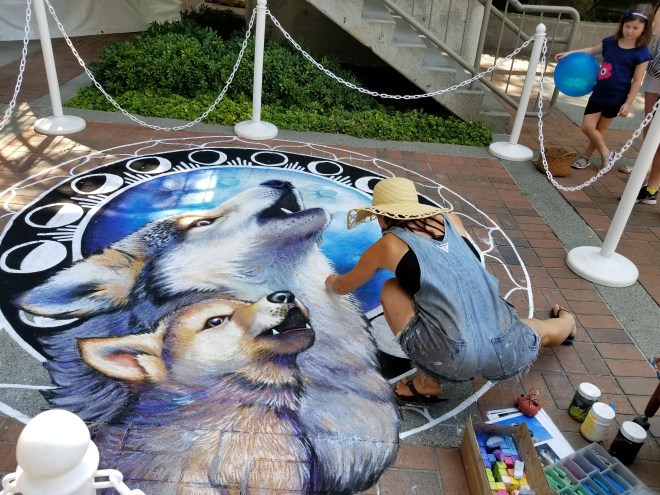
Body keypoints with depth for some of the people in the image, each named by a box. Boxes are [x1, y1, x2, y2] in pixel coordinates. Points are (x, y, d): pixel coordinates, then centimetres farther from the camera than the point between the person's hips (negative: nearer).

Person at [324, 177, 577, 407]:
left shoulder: (387, 245, 6)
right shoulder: (451, 220, 15)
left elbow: (344, 286, 24)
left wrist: (331, 281, 47)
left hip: (455, 359, -5)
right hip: (508, 352, 5)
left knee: (390, 291, 11)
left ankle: (427, 384, 12)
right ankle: (566, 323, 69)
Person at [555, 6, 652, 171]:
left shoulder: (641, 53, -12)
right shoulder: (611, 42, 0)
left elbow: (637, 81, -10)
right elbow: (592, 50, 19)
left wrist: (628, 103, -13)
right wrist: (570, 53, 14)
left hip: (616, 97, -5)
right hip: (598, 93, 5)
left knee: (600, 129, 6)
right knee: (587, 127, 3)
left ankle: (586, 156, 23)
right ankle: (606, 155, 21)